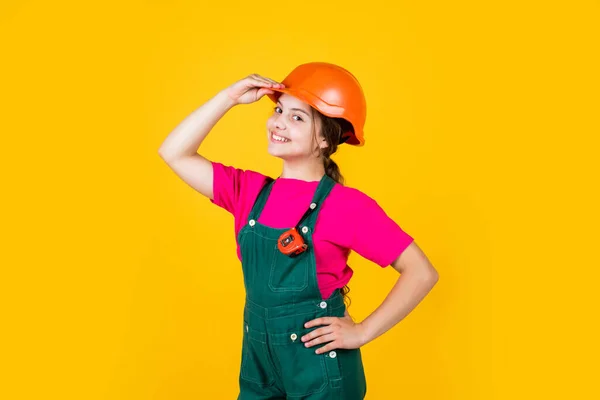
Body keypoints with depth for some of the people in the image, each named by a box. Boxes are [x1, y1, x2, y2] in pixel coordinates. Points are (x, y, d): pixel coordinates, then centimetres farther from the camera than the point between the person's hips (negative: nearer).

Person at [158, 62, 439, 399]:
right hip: (258, 362, 5)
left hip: (319, 369, -5)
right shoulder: (251, 191, 0)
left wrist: (362, 332, -13)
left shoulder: (347, 205, -15)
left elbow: (422, 273, -14)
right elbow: (175, 154, 0)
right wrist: (229, 98, -6)